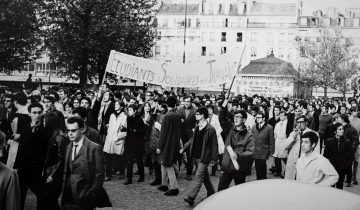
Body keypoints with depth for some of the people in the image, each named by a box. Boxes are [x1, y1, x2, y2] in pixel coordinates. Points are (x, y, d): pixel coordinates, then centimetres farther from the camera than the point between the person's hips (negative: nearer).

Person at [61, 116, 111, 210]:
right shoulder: (68, 148, 10)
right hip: (69, 197, 5)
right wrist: (63, 190, 5)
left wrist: (91, 195, -13)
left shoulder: (94, 148, -10)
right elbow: (66, 172, 15)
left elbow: (99, 175, -10)